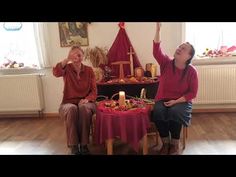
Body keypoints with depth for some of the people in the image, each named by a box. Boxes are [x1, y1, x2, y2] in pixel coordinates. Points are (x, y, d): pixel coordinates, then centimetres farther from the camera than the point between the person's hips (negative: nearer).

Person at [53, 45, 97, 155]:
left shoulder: (89, 70, 6)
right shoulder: (67, 68, 2)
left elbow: (94, 91, 2)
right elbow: (56, 73, -23)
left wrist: (87, 99, -18)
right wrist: (67, 59, -33)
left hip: (86, 102, 1)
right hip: (68, 103, 0)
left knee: (83, 108, -35)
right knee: (72, 109, -36)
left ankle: (84, 144, -25)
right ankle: (73, 145, -25)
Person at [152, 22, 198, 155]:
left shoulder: (191, 71, -6)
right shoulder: (166, 63, -1)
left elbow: (192, 93, -5)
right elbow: (156, 51, -18)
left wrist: (176, 101, -18)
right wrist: (158, 29, -26)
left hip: (182, 101, -1)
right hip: (163, 99, 2)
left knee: (175, 112, -34)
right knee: (158, 112, -30)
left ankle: (175, 144, -8)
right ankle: (166, 142, -6)